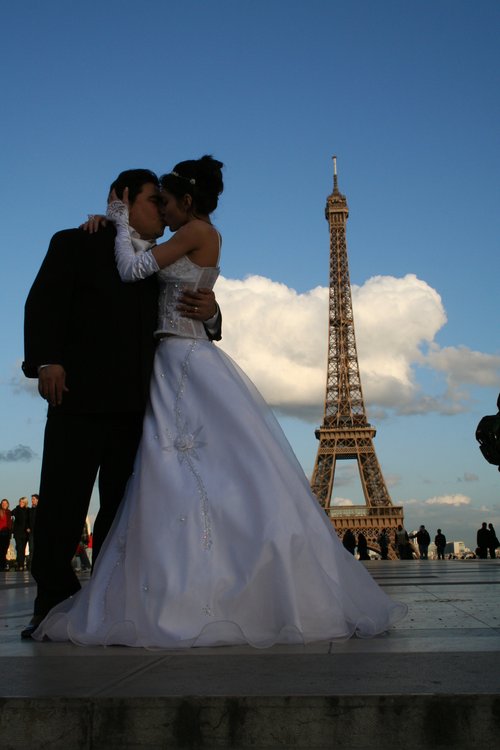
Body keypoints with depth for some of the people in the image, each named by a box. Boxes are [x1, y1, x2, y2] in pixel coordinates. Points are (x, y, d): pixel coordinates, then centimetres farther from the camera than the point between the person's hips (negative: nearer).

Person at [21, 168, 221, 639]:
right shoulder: (76, 244, 10)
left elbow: (180, 326, 20)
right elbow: (44, 302, -1)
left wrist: (207, 312, -4)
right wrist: (47, 360, -17)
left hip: (136, 403, 5)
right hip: (81, 394, -4)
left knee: (122, 508, 5)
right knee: (62, 503, -5)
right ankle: (53, 606, 1)